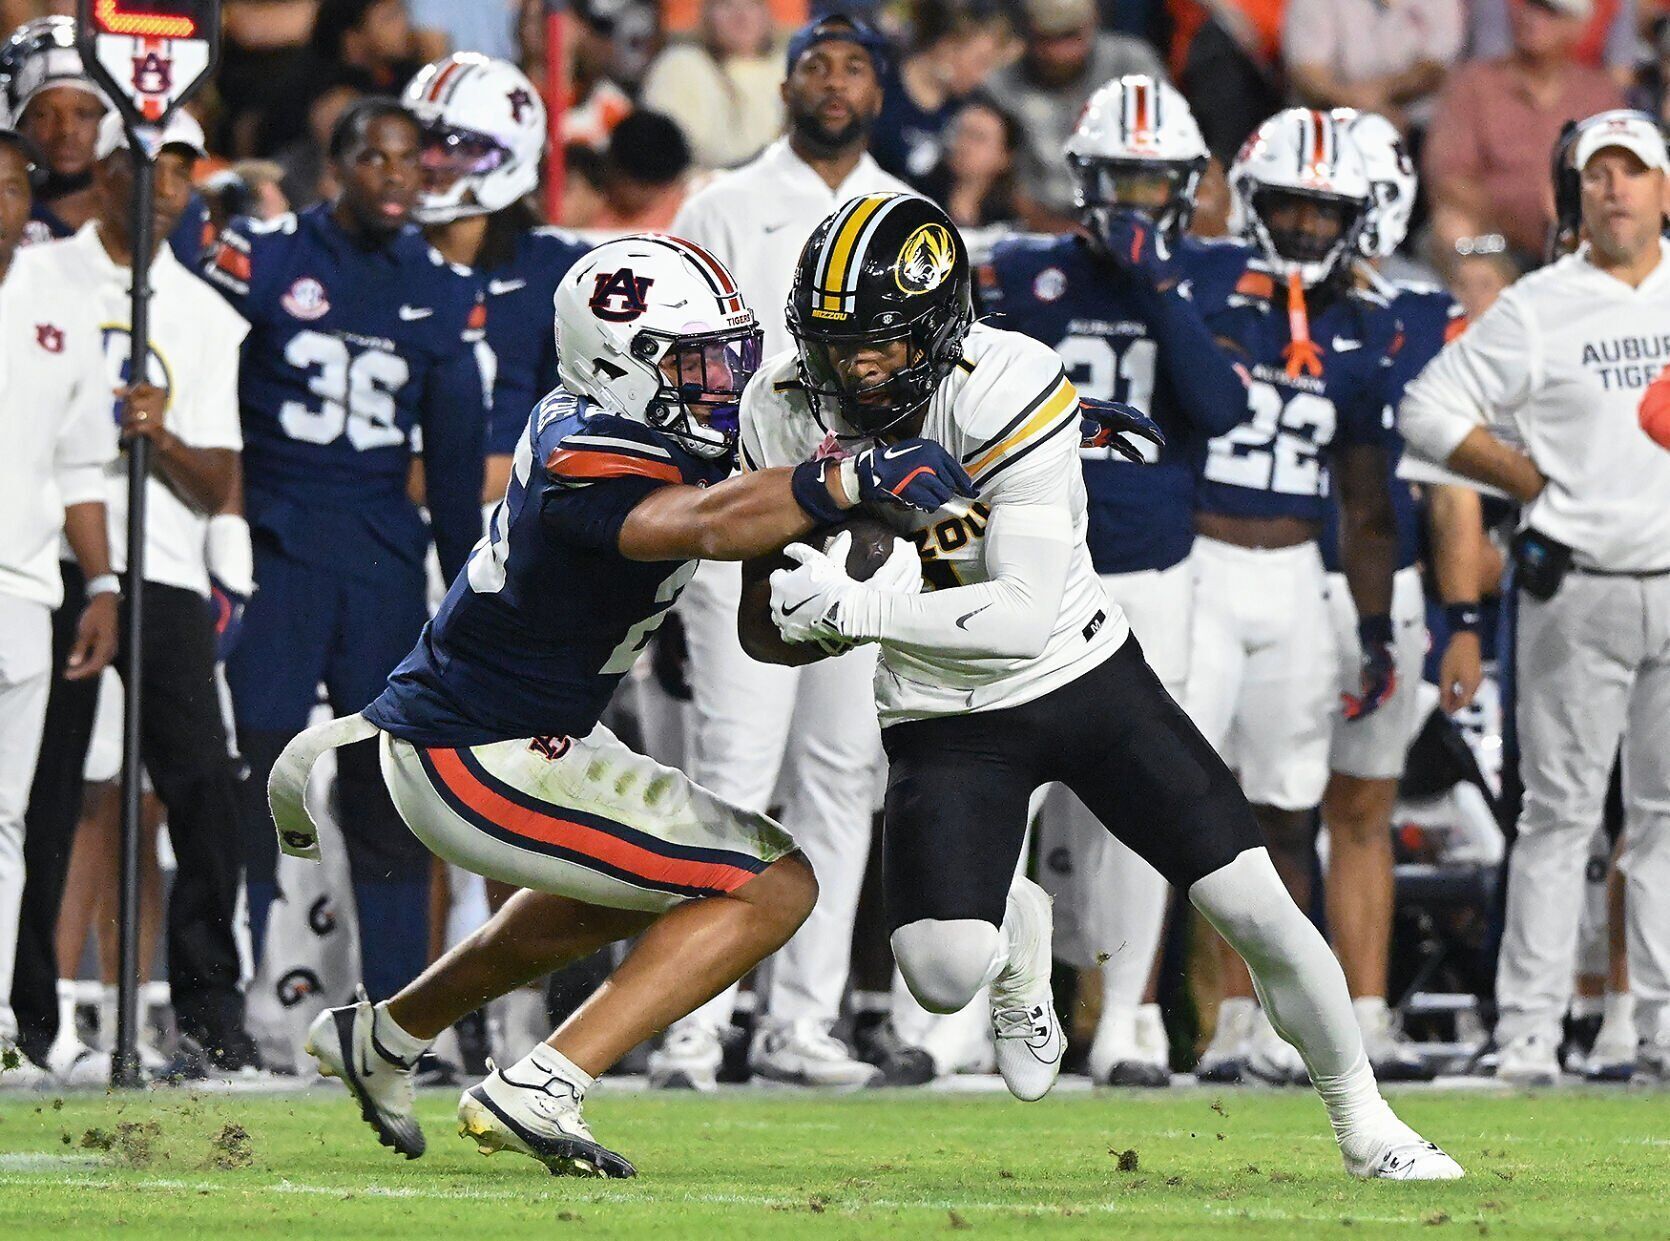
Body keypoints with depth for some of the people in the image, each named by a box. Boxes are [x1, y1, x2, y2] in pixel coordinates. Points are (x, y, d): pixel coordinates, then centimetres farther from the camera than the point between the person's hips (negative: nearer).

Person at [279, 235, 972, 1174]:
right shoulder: (588, 468, -27)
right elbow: (705, 525, -49)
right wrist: (857, 479, -60)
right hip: (479, 765, -11)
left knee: (639, 886, 37)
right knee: (774, 886, -11)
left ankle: (384, 1039, 45)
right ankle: (534, 1096, -15)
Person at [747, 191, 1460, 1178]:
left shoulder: (1007, 390, -27)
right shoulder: (788, 412, -13)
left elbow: (1026, 613, -32)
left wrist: (856, 609, -37)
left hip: (1087, 677, -2)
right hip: (944, 718, 2)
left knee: (1257, 911, -2)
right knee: (943, 975, -20)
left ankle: (1364, 1124, 23)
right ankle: (1016, 924, 19)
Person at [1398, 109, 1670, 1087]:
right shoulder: (1539, 309, -2)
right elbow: (1431, 412, -1)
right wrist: (1541, 486, -4)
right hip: (1577, 590, -3)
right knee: (1562, 812, -3)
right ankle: (1528, 1033, -1)